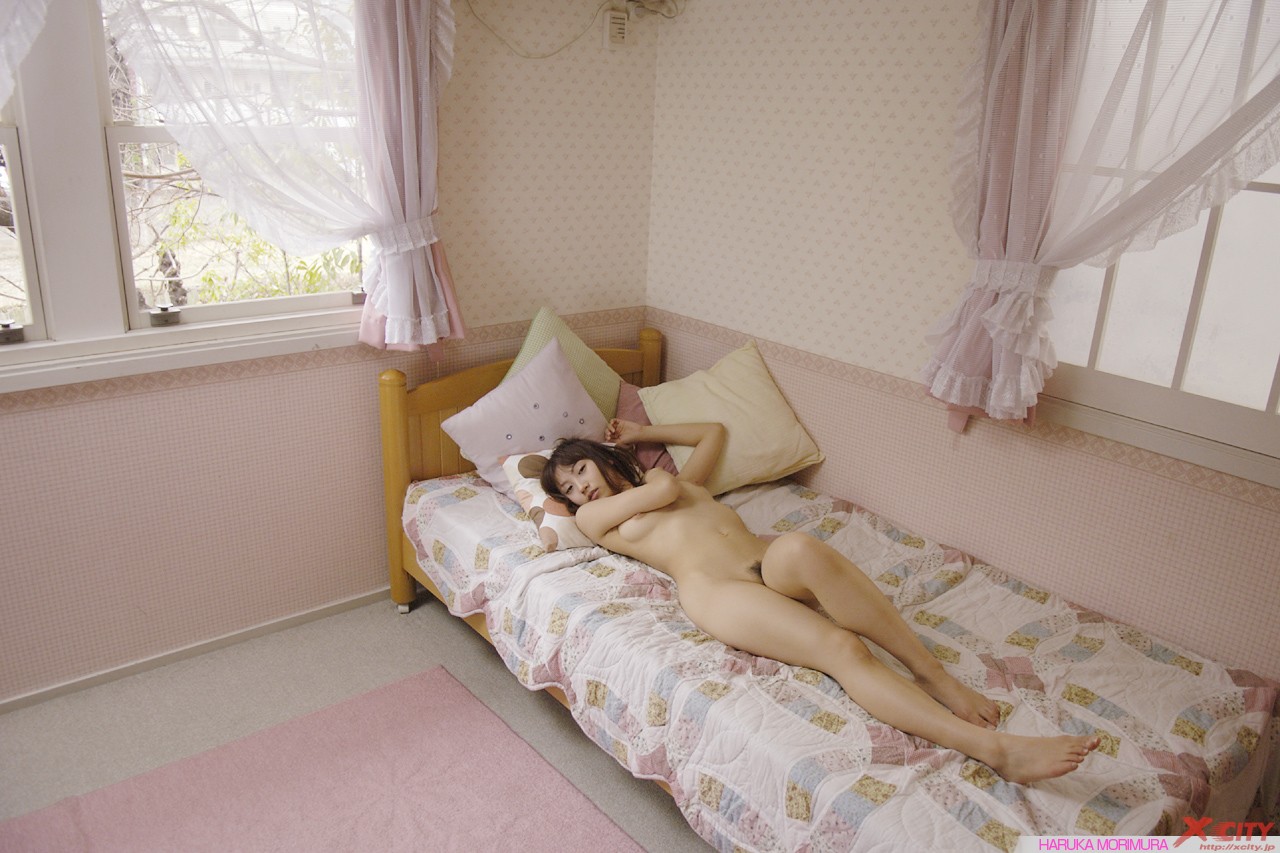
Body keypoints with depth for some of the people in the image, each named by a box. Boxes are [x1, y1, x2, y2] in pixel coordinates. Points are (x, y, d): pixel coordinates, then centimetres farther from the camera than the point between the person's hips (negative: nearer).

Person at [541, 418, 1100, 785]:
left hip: (766, 561, 4)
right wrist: (650, 478, 26)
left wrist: (644, 435, 47)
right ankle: (996, 748, -38)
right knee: (841, 648, -29)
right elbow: (664, 490, 3)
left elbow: (715, 431, 44)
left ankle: (936, 676, -28)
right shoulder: (593, 517, 16)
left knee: (800, 547, -36)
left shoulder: (681, 483, 34)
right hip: (715, 590, -4)